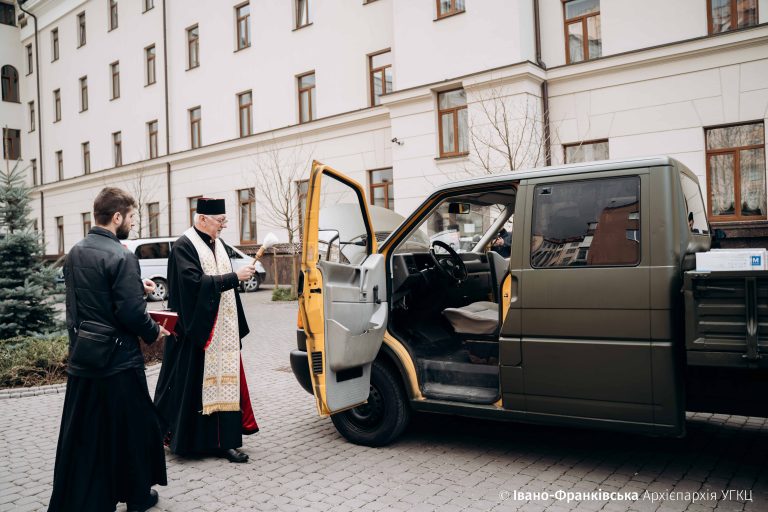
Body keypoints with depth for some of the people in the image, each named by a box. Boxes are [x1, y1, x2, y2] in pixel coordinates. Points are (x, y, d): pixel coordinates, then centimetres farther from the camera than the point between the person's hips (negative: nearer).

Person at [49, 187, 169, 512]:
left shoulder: (75, 253, 6)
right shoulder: (121, 257, -19)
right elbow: (132, 313, -22)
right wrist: (154, 333, -4)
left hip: (81, 358, 7)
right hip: (118, 361, -6)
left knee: (80, 435, 13)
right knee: (131, 429, 11)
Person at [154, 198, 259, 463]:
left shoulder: (218, 244, 14)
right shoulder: (184, 246, -10)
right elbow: (195, 283, -21)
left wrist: (237, 326, 17)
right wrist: (234, 277, -21)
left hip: (222, 331, 7)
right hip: (197, 331, -7)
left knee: (223, 382, 5)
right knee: (193, 384, 1)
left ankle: (224, 440, 9)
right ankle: (184, 439, 17)